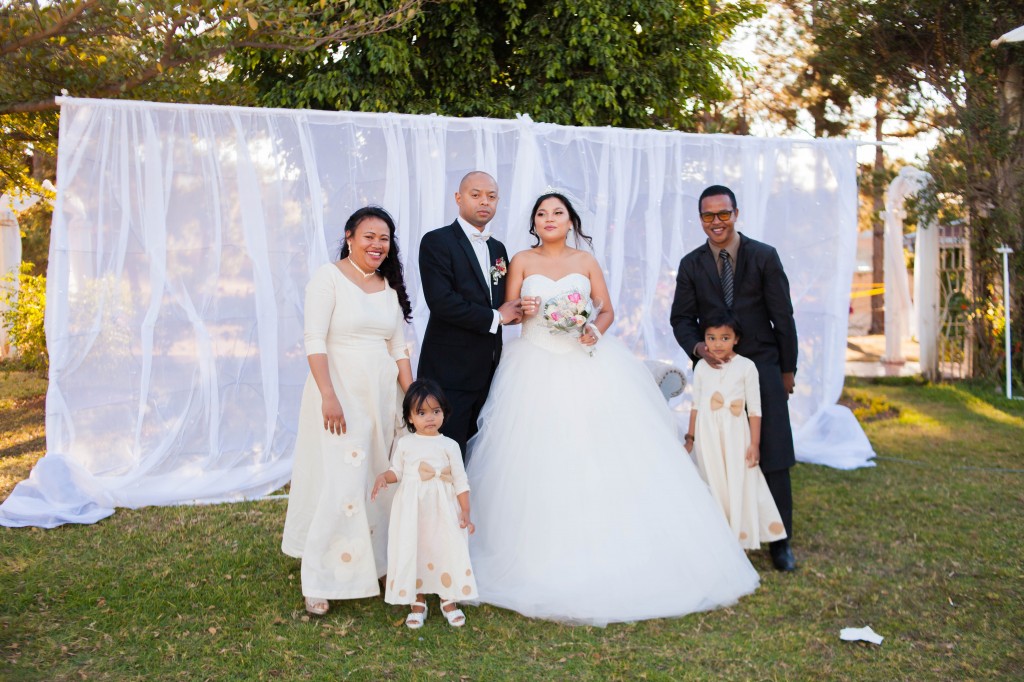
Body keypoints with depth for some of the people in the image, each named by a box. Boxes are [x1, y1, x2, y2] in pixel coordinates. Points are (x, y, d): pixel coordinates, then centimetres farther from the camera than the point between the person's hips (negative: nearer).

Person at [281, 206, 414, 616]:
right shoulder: (329, 277, -6)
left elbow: (399, 348, 12)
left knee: (375, 481, 11)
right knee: (338, 482, -7)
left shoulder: (390, 286, 11)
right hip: (339, 389, -6)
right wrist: (329, 396, -21)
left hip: (381, 394, 6)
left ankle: (367, 564, 28)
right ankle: (320, 583, 5)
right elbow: (315, 341, -13)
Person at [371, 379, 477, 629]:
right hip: (411, 509, 1)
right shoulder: (404, 443, 3)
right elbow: (397, 471, 9)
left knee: (447, 550, 2)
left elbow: (460, 480, 0)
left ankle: (449, 600, 21)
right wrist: (383, 477, -14)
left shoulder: (449, 445, -1)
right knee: (412, 551, 4)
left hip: (442, 509, -1)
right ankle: (417, 602, 20)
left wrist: (465, 512, -4)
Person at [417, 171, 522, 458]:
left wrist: (516, 311, 0)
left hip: (488, 371, 7)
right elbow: (441, 301, -19)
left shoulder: (498, 248, 16)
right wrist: (495, 317, -12)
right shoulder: (437, 241, -7)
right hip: (449, 371, -7)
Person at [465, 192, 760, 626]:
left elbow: (607, 310, 8)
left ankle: (611, 551, 11)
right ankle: (542, 554, 6)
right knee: (538, 461, -4)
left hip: (588, 367, 1)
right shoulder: (522, 261, 6)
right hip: (537, 370, -1)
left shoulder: (586, 261, 8)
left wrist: (595, 330, -12)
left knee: (598, 457, -2)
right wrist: (522, 309, -18)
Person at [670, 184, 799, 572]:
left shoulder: (764, 257, -1)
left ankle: (780, 542, 14)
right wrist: (698, 347, -14)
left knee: (773, 458, 1)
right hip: (714, 369, 1)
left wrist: (787, 369, 4)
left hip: (762, 366, -1)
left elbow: (783, 317, 2)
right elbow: (681, 319, 6)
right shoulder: (691, 264, 5)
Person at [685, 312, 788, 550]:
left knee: (738, 485, 3)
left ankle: (740, 538, 18)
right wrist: (690, 438, 11)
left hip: (735, 435, -2)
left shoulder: (746, 367, -6)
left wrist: (754, 443, -6)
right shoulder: (701, 367, 2)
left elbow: (754, 408, -4)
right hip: (708, 436, 2)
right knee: (713, 486, 7)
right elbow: (696, 405, 9)